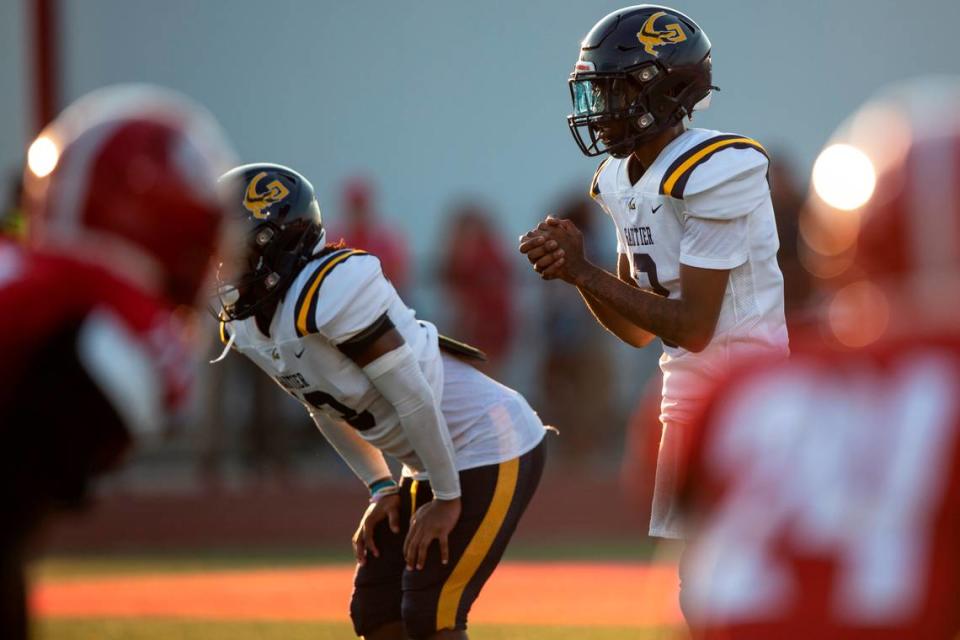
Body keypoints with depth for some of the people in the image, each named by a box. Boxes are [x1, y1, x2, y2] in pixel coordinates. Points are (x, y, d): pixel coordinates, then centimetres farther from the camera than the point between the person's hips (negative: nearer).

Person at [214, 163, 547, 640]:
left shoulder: (329, 291, -27)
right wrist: (382, 489, 10)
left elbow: (413, 397, -24)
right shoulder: (247, 324, 2)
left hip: (491, 450, -9)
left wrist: (447, 499, -18)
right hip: (437, 461, 9)